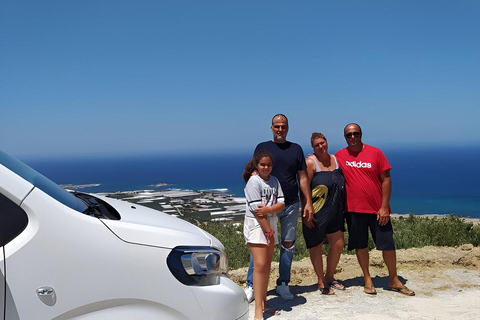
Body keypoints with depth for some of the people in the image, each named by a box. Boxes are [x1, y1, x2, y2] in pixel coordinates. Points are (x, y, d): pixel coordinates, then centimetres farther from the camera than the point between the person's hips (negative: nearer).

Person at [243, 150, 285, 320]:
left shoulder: (274, 181, 8)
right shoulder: (253, 181, -11)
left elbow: (281, 204, 1)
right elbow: (256, 210, -16)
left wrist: (268, 209, -20)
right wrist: (269, 231, -14)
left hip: (270, 224, 7)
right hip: (256, 225, -7)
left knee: (267, 265, 10)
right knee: (260, 265, -13)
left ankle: (263, 303, 21)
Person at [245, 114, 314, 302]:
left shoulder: (296, 149, 9)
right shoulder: (262, 148, 5)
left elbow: (303, 178, 9)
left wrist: (308, 203, 3)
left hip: (291, 205, 2)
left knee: (288, 244, 7)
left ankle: (283, 284, 20)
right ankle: (251, 286, 8)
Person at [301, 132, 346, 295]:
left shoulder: (335, 159, 8)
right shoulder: (310, 162, -11)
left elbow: (342, 185, 17)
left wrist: (343, 208, 13)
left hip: (334, 211, 6)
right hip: (316, 212, -6)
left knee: (338, 244, 9)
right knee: (316, 246, 5)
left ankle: (329, 277, 30)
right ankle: (321, 282, 21)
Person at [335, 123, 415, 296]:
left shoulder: (376, 153, -1)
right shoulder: (340, 156, 2)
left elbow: (386, 180, -3)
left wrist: (384, 207, -7)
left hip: (377, 209, 0)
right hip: (353, 209, 1)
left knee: (388, 244, 4)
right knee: (360, 245, 9)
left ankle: (394, 280, 21)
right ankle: (367, 279, 25)